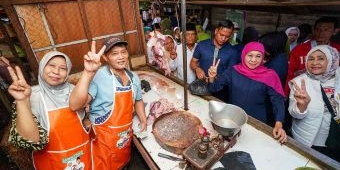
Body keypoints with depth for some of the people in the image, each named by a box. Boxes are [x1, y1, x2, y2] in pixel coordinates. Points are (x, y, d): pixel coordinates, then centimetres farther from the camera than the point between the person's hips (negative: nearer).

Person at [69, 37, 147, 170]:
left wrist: (143, 120, 1)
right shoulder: (97, 76, -24)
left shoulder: (134, 78, -2)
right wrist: (88, 72, -43)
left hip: (126, 135, 6)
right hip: (105, 137, -6)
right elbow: (75, 105, -34)